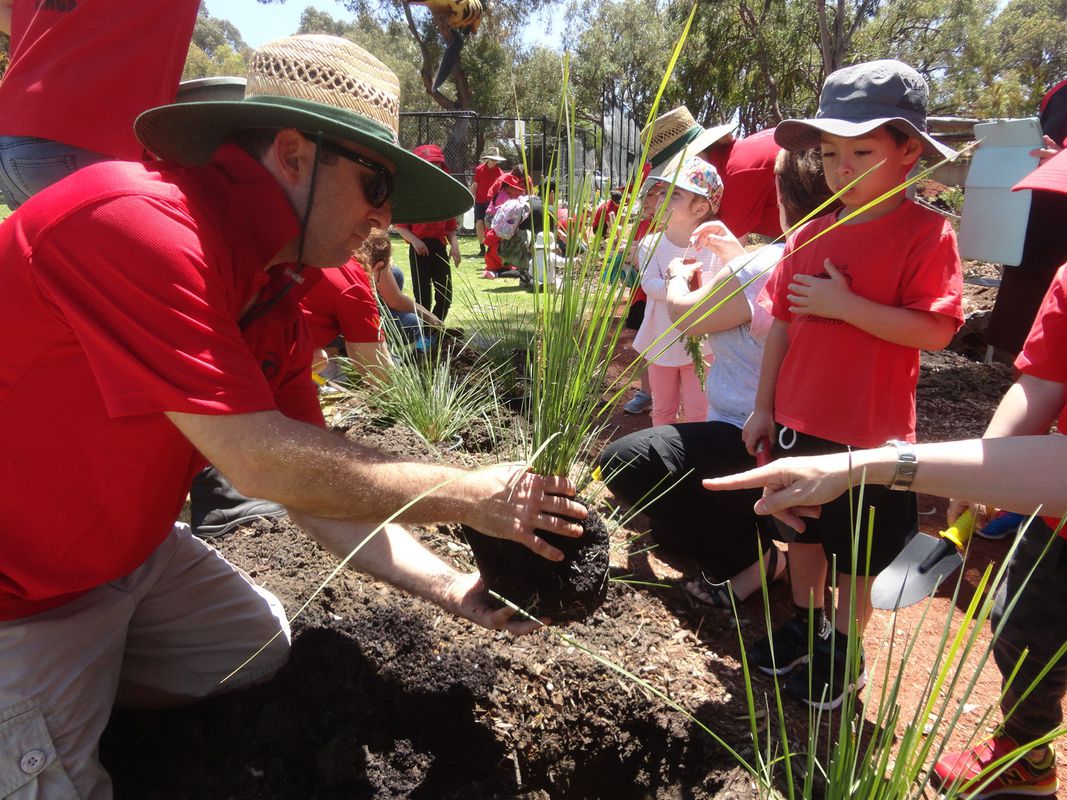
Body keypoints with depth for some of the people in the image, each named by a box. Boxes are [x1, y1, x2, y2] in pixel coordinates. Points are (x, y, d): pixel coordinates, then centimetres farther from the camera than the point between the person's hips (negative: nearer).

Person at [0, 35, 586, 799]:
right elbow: (259, 460, -32)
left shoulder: (275, 292, -3)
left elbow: (318, 480, -2)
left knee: (260, 643, 17)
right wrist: (472, 494, -24)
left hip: (131, 549, 8)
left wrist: (452, 588, -8)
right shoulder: (137, 221, -30)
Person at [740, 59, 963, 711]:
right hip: (800, 419, 5)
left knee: (858, 553, 11)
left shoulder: (927, 233, -12)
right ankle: (806, 627, 41)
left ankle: (844, 653, 32)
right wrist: (764, 407, 7)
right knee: (805, 531, 20)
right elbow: (782, 325, 6)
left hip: (871, 430, -5)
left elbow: (935, 331, -21)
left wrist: (844, 304, -25)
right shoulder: (809, 236, 4)